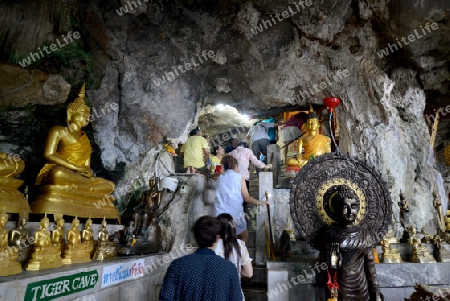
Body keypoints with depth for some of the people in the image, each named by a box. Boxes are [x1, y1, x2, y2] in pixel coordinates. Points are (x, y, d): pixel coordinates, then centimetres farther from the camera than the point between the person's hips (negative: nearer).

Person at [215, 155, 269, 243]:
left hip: (220, 214, 4)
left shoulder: (220, 178, 10)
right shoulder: (239, 177, -1)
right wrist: (261, 202, 12)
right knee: (244, 236, 18)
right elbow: (247, 198, -2)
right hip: (235, 213, -4)